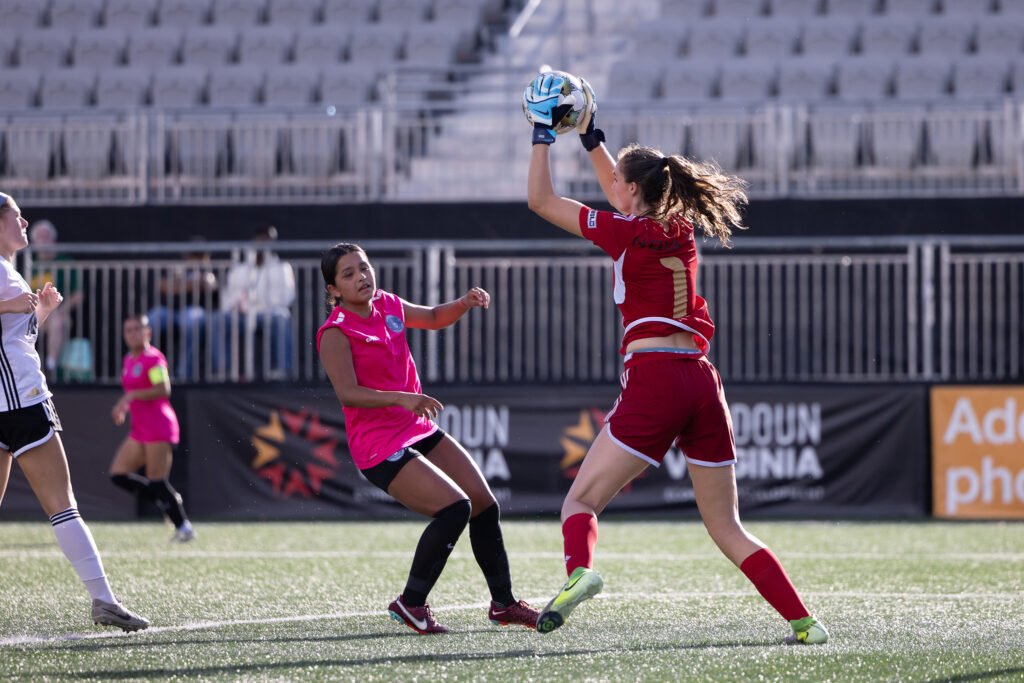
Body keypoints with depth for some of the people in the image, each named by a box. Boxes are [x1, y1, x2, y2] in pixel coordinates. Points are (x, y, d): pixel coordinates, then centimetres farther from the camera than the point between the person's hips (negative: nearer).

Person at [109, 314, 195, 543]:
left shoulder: (153, 358, -10)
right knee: (118, 474, 2)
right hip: (139, 429, 9)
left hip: (158, 427, -9)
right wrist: (123, 407, 10)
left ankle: (183, 526, 0)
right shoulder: (129, 360, 16)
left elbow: (163, 389, -22)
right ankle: (170, 499, 9)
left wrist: (131, 396, -25)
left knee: (156, 480, -10)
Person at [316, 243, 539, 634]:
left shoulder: (387, 305, 7)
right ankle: (410, 603, -9)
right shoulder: (336, 333, -15)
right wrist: (402, 398, -39)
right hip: (380, 447, -8)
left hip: (420, 431, 8)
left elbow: (434, 318, 26)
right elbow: (348, 393, -26)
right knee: (455, 508, -22)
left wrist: (464, 303, 6)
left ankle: (503, 603, 23)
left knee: (485, 505, 7)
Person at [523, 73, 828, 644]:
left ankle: (580, 571, -32)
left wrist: (544, 134, 15)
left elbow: (541, 199, 6)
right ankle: (804, 622, -2)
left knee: (582, 501, -1)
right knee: (728, 529, 9)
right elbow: (624, 197, 37)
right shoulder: (682, 231, 16)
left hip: (653, 380, -6)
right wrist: (590, 136, 40)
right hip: (703, 383, 6)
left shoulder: (627, 232, -1)